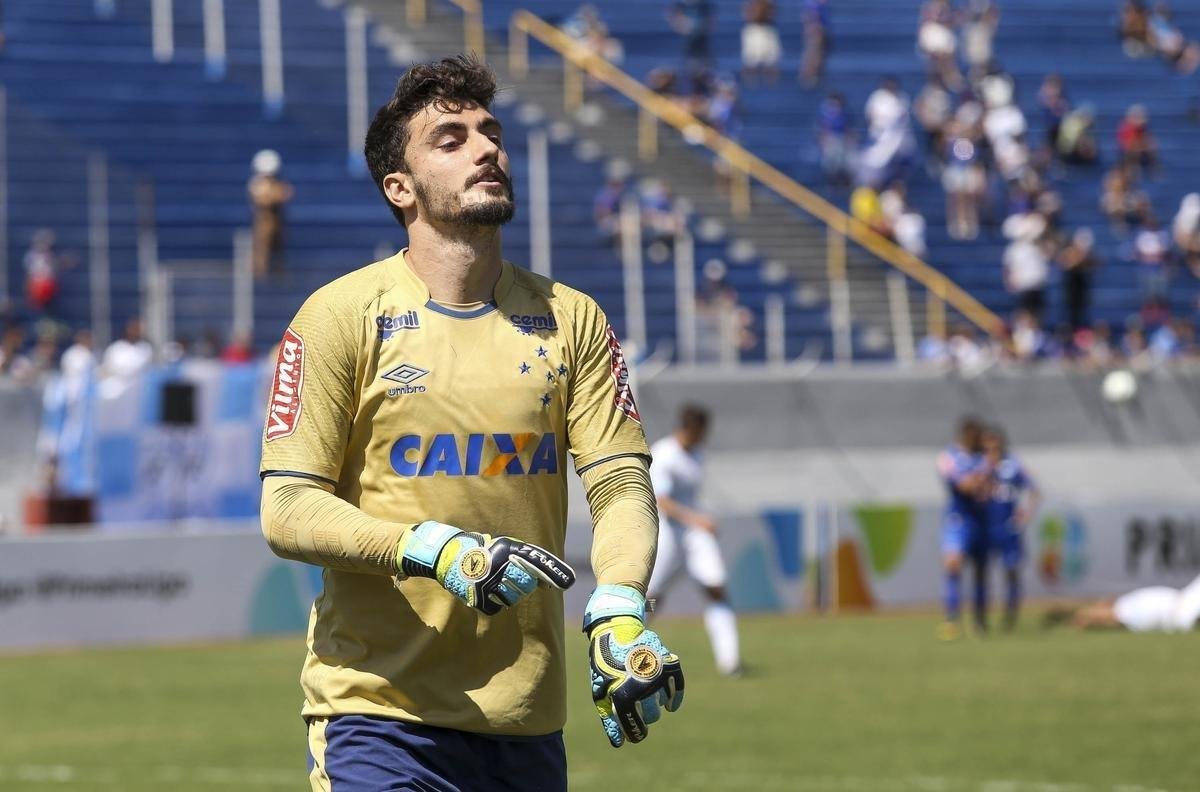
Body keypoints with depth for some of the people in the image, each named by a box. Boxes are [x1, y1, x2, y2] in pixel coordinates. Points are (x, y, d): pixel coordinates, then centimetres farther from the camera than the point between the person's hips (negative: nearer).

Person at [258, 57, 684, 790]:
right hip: (381, 714, -4)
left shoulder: (572, 320, 9)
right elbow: (288, 509, -7)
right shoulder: (341, 316, -1)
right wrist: (434, 550, -23)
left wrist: (619, 609, -19)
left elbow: (621, 484, 2)